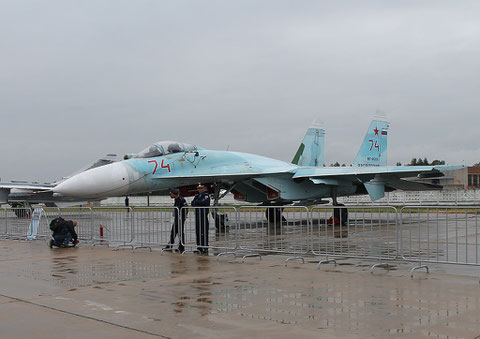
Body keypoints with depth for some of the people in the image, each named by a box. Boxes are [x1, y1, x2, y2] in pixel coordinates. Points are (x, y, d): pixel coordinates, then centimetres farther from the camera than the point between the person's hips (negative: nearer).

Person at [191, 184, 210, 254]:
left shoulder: (206, 195, 0)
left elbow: (205, 203, -17)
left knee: (204, 232, -7)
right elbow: (192, 203, 4)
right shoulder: (197, 196, 18)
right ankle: (199, 248, 12)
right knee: (198, 232, 6)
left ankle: (205, 248, -5)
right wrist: (201, 202, -10)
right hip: (197, 216, 6)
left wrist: (197, 202, -5)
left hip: (204, 216, -6)